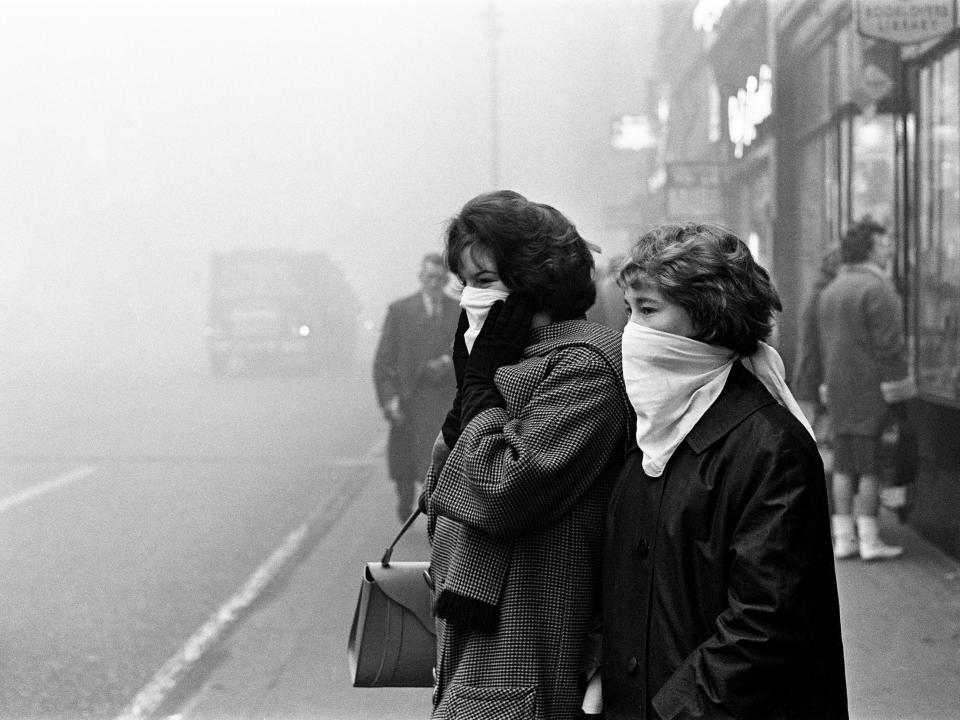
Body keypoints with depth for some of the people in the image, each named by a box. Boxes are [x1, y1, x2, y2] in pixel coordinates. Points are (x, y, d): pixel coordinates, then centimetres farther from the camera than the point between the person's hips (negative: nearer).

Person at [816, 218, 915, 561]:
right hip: (874, 391, -7)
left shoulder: (830, 291, 13)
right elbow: (890, 346, -17)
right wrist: (897, 399, -14)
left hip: (841, 391, 7)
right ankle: (870, 541, -3)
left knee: (844, 465, 7)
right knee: (873, 465, -4)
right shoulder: (877, 289, -13)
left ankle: (843, 539, 8)